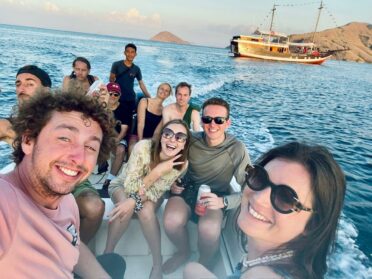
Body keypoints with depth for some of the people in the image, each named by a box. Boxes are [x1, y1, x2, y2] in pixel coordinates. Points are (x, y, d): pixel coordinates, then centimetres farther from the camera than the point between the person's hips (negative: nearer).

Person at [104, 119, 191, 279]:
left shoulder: (182, 163, -25)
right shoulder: (143, 147, -33)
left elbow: (156, 191, -19)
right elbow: (130, 186, -28)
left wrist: (135, 200, -37)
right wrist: (157, 171, -41)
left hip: (151, 193, 1)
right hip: (123, 186, -1)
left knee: (146, 210, -30)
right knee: (125, 208, -32)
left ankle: (157, 263, -11)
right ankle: (107, 253, -9)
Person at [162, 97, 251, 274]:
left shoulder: (237, 150, -17)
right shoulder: (190, 140, -11)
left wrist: (223, 201, -32)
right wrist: (173, 183, -13)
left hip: (216, 197, -1)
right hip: (186, 191, 2)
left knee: (209, 230, -32)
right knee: (171, 222, -28)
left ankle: (205, 263, 7)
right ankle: (183, 252, 10)